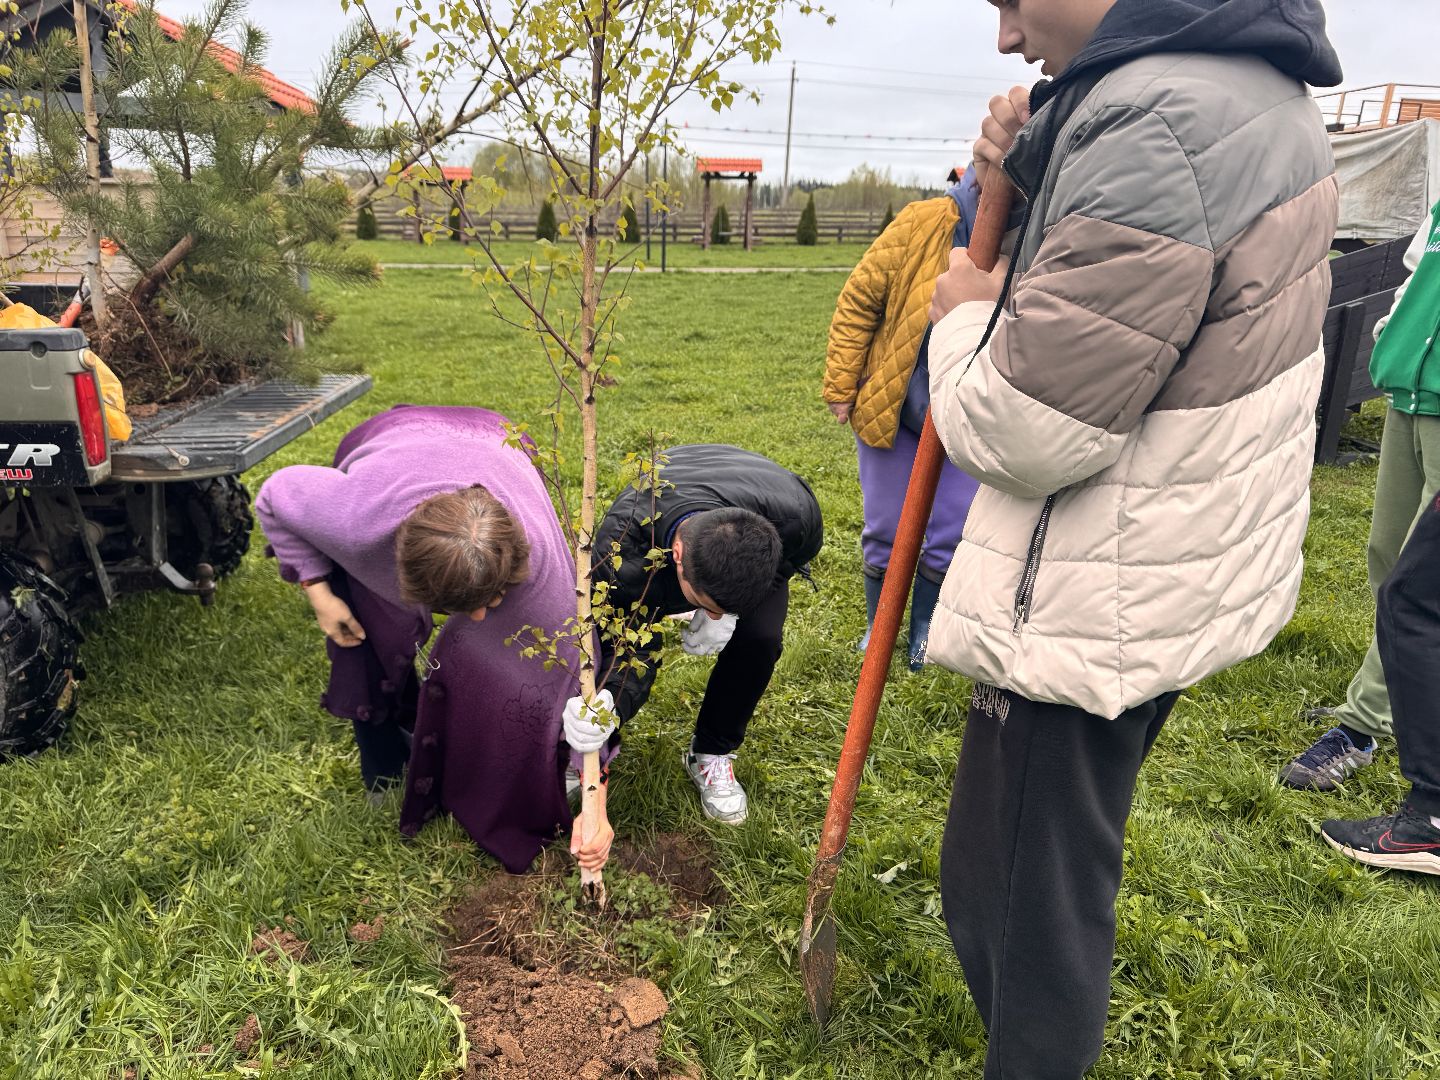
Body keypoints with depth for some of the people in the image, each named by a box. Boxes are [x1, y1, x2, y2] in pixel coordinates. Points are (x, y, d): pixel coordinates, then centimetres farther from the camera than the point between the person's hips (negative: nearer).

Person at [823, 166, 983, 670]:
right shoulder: (922, 224, -15)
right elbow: (859, 298, -8)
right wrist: (841, 387, -8)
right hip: (889, 407, -1)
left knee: (950, 536, 8)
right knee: (886, 533, 9)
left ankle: (924, 629, 31)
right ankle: (877, 629, 32)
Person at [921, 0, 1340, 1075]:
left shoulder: (1156, 117, -24)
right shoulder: (1263, 87, 9)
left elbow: (1026, 431, -25)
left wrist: (964, 317, -5)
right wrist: (1036, 166, 5)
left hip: (1088, 612, -11)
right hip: (1195, 572, 11)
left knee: (1022, 901, 8)